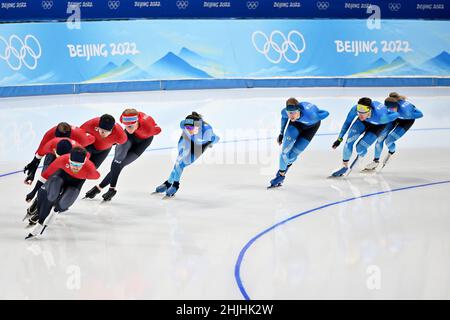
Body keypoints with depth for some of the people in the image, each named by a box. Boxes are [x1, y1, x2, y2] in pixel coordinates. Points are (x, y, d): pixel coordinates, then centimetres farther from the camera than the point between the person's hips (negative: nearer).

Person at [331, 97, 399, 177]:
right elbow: (347, 123, -14)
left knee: (360, 148, -12)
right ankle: (345, 167, 6)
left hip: (378, 125, -3)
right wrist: (339, 139, -9)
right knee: (349, 141, -13)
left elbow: (396, 115, -25)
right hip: (365, 121, 3)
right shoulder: (355, 109, -34)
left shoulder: (380, 117, -45)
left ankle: (360, 155, 24)